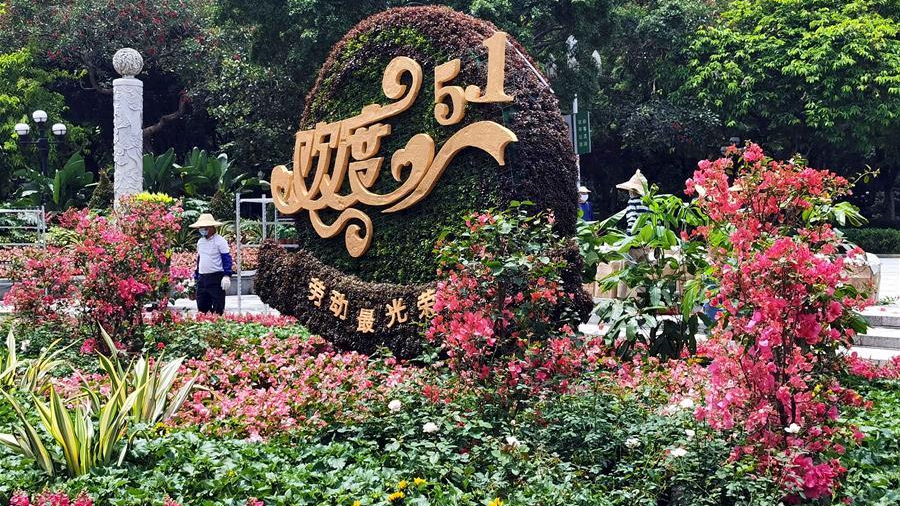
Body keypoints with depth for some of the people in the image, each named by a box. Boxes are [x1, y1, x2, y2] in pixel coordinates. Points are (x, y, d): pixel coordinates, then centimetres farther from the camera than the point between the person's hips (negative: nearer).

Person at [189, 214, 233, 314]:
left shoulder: (220, 241, -7)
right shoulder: (200, 242, 15)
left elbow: (227, 259, -11)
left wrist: (227, 276, -21)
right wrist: (196, 277, 22)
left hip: (216, 278, -7)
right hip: (202, 279, 7)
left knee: (218, 309, -3)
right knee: (201, 308, 8)